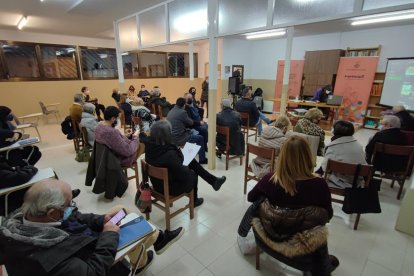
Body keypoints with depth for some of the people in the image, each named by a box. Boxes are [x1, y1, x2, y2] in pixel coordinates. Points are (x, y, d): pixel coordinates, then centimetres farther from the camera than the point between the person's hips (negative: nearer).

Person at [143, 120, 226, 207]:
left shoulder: (149, 145, -16)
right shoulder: (170, 154, -37)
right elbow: (183, 175, -25)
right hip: (170, 187, -6)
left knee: (191, 161, 12)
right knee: (193, 174, 22)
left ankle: (213, 180, 27)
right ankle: (194, 201, 45)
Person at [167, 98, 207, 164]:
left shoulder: (171, 111, 9)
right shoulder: (182, 112, -17)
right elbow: (190, 123, -3)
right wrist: (199, 123, 18)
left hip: (171, 137, 9)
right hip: (178, 139, -8)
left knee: (193, 132, 26)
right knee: (200, 138, 9)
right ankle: (202, 159, 20)